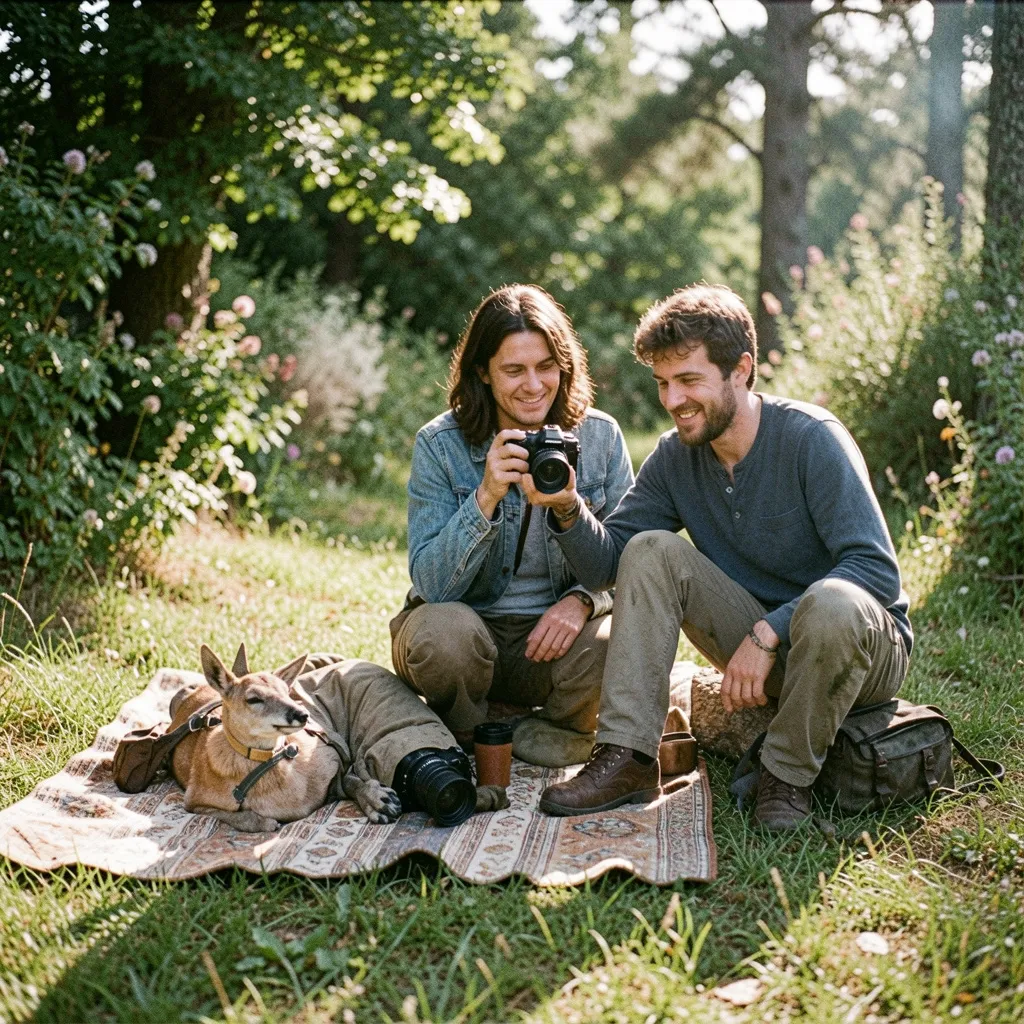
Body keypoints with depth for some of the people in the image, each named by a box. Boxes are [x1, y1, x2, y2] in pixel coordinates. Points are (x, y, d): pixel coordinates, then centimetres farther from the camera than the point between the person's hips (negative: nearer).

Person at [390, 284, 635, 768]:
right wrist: (486, 497, -31)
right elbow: (432, 587, -17)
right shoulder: (439, 445, -10)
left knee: (611, 645, -31)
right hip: (468, 625, -1)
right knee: (445, 631, -35)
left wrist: (583, 599, -23)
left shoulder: (600, 436, -3)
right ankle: (463, 746, -2)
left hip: (554, 637, 1)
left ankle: (555, 735, 3)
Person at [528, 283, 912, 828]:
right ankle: (628, 758, -16)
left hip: (865, 645, -5)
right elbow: (605, 566, -4)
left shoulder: (810, 438, -19)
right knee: (650, 551, -13)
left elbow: (877, 570, -26)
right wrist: (568, 509, -24)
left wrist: (767, 632, -31)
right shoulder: (675, 457, -1)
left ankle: (789, 774, -13)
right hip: (761, 642, 5)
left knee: (831, 602, -39)